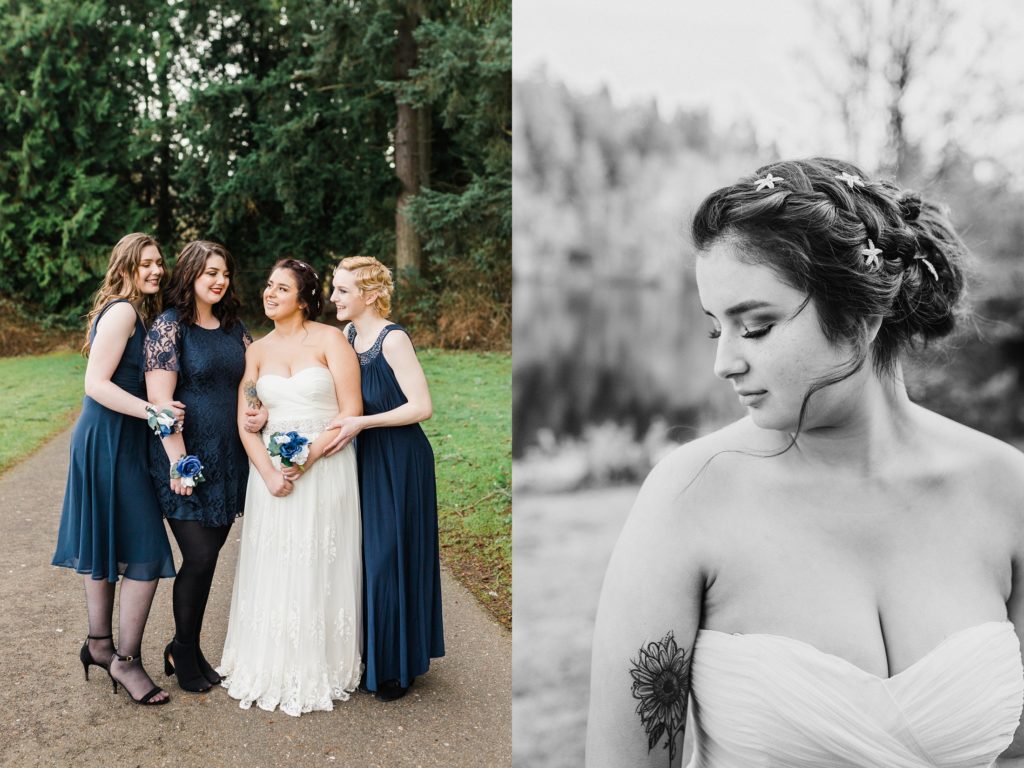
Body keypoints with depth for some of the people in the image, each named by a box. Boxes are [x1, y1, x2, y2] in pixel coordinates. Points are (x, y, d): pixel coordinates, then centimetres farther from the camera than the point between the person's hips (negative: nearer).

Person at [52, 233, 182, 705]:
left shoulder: (138, 311, 14)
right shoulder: (122, 311, -14)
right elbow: (96, 383, -20)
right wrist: (150, 411, -27)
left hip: (113, 441, 10)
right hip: (110, 441, -10)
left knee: (106, 546, 18)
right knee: (145, 551, -5)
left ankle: (100, 645, 31)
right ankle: (126, 659, 7)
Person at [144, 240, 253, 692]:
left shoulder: (234, 327, 11)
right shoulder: (170, 325, -7)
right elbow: (160, 399, -14)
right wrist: (178, 460, -18)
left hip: (228, 460, 6)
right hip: (187, 459, -6)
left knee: (208, 556, 11)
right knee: (199, 557, -4)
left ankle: (187, 647, 27)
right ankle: (184, 654, 18)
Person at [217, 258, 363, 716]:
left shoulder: (329, 340, -3)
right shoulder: (257, 351, 9)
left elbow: (351, 412, -9)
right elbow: (245, 422, 4)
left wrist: (308, 458, -16)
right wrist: (268, 472, -11)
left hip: (325, 469, -3)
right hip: (271, 470, 4)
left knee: (318, 571, 4)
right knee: (272, 572, 7)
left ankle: (319, 673, 20)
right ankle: (269, 671, 23)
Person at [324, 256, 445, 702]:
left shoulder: (393, 339, -17)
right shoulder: (346, 335, 5)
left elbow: (422, 406, -20)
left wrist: (362, 423, -25)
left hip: (399, 463, -7)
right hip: (365, 461, 7)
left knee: (390, 558, 2)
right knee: (362, 556, 13)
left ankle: (398, 667, 20)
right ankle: (370, 655, 31)